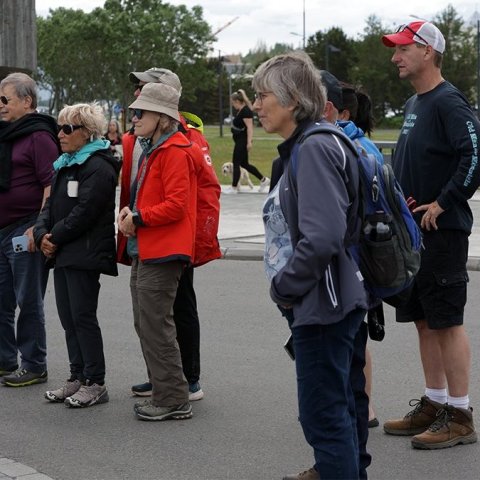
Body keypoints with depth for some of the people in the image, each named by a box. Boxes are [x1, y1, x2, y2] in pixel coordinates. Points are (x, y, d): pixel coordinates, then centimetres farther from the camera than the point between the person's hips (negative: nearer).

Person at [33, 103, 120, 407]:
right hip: (62, 254, 9)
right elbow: (51, 205, 17)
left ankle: (95, 384, 2)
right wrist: (43, 234, -1)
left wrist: (56, 237, -11)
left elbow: (84, 213, -18)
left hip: (85, 256, -9)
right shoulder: (65, 165, 18)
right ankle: (78, 379, 19)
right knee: (68, 317, 11)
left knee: (83, 317, -6)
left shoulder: (99, 168, -12)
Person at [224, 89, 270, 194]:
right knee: (244, 164, 13)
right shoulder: (240, 111, 13)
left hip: (242, 141, -10)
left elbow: (249, 127, -21)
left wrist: (249, 142, -25)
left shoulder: (246, 111, -16)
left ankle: (234, 188, 3)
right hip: (239, 141, 10)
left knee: (236, 163, -4)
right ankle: (264, 180, 19)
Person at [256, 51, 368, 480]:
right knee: (335, 405, 22)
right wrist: (288, 286, 13)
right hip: (315, 303, 10)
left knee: (324, 413, -3)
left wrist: (284, 286, -16)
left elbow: (323, 236, -28)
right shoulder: (299, 148, 13)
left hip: (323, 304, -10)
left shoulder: (315, 147, -18)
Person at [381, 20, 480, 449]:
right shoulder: (413, 105, 16)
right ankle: (434, 405, 24)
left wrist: (443, 204, -21)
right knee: (425, 322, 14)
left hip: (442, 232, -9)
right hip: (413, 232, 9)